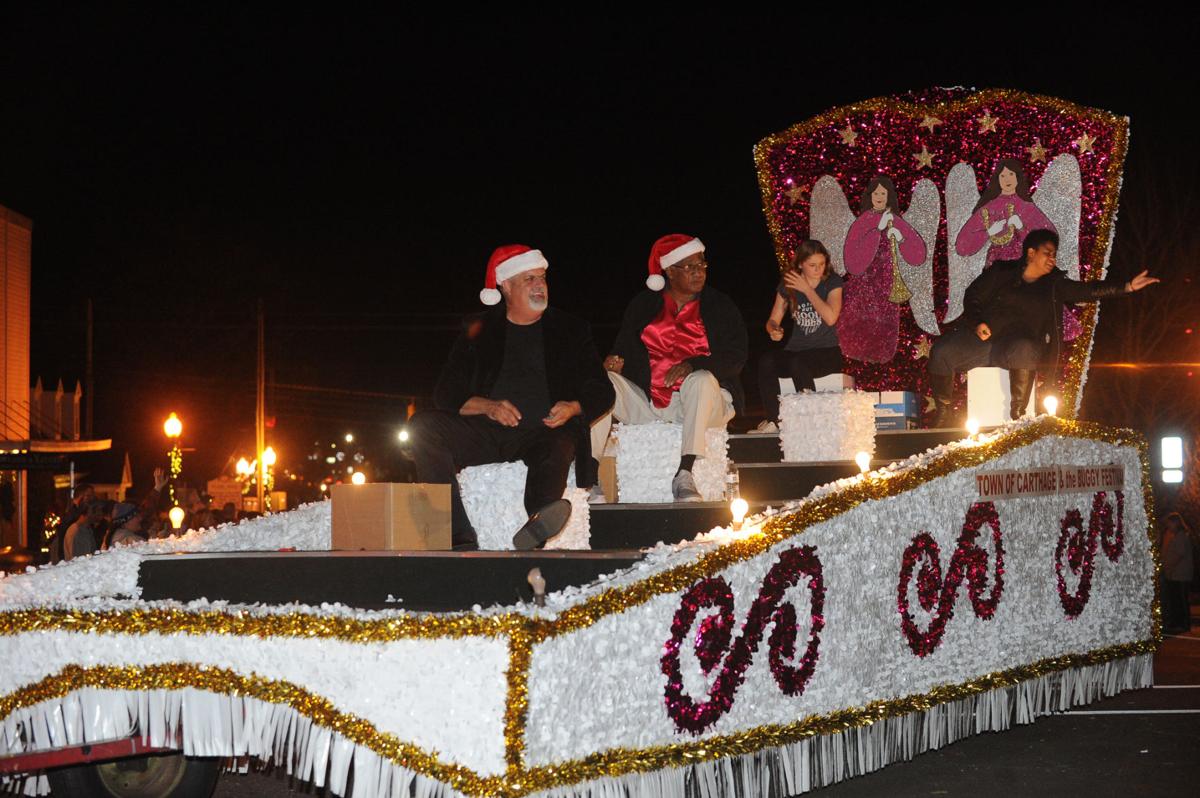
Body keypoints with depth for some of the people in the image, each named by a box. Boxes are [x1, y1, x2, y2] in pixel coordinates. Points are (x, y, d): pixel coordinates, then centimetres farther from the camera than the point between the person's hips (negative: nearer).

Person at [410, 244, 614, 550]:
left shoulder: (570, 329, 17)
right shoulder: (479, 331, 17)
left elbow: (602, 391, 14)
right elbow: (446, 393, 9)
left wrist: (573, 408, -9)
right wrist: (486, 406, -12)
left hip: (545, 431, -1)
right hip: (487, 432, 1)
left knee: (557, 449, -37)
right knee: (423, 425, -25)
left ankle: (534, 529, -67)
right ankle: (460, 537, -37)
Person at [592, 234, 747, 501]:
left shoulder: (721, 306, 6)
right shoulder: (643, 305, 13)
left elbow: (736, 358, -4)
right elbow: (624, 349, 10)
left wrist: (692, 364, -21)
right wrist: (615, 362, -17)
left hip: (698, 400, -2)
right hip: (647, 403, 3)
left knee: (702, 379, -36)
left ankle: (684, 474, -41)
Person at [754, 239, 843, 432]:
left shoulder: (832, 282, -2)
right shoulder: (787, 285, 7)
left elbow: (831, 318, -18)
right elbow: (773, 320, 11)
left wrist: (807, 290, -12)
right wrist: (773, 330, -15)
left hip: (827, 352, -3)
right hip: (796, 350, 4)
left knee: (798, 363, -37)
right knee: (766, 360, -28)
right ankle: (773, 421, -28)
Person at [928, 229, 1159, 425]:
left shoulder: (1053, 284, 18)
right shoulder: (1002, 271, 15)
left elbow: (1088, 291, 11)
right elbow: (972, 296, 12)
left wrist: (1128, 287, 1)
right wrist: (977, 323, -8)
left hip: (1017, 342, 0)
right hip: (981, 335, 0)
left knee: (1023, 349, -39)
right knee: (941, 351, -26)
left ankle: (1018, 414, -28)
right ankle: (943, 411, -7)